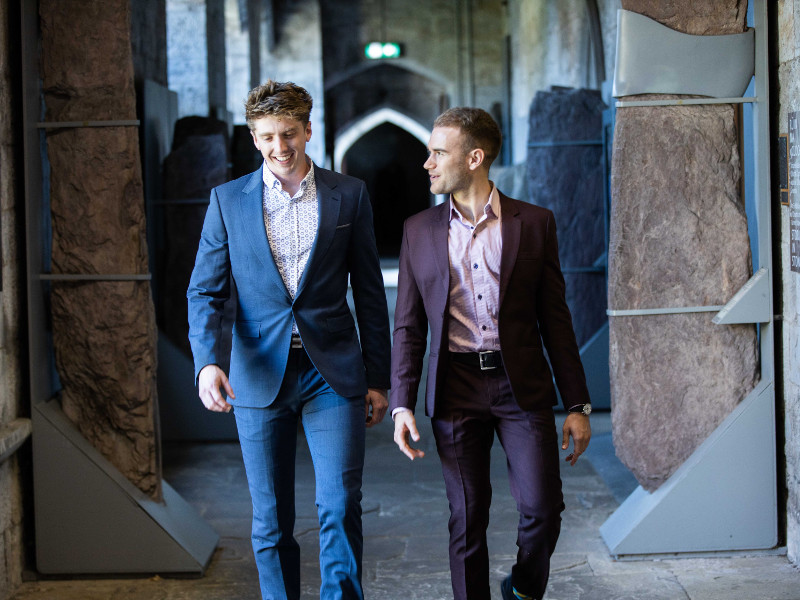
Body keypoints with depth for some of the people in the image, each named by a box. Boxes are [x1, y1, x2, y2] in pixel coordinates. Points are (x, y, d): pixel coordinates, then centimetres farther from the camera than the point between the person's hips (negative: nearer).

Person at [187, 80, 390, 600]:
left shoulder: (349, 195, 4)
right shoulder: (228, 200, 4)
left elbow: (369, 293, 7)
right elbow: (204, 292, 2)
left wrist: (378, 377, 6)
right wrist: (207, 361, -15)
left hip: (332, 373, -1)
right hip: (259, 376, 1)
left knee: (341, 506, -9)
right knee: (271, 520, 8)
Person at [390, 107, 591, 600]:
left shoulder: (534, 223, 2)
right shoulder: (419, 230, 7)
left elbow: (555, 319, 4)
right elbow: (409, 327, 8)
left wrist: (578, 405, 1)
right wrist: (402, 404, -2)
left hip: (521, 386, -1)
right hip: (456, 389, 1)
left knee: (543, 508, -5)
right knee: (468, 520, 4)